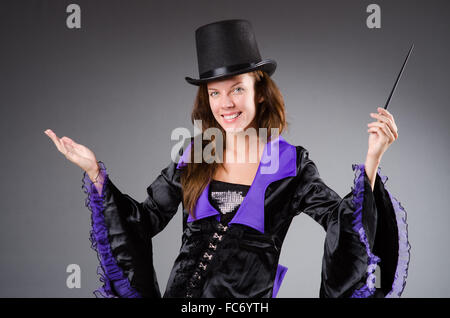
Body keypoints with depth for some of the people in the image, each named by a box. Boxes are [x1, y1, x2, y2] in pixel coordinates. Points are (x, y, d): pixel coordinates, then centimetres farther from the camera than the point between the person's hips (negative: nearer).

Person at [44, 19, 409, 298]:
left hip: (248, 297, -2)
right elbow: (144, 220, 6)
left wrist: (372, 159, -21)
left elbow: (346, 221, -9)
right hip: (181, 292, 3)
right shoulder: (191, 159, 4)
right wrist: (94, 171, -2)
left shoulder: (291, 165, -3)